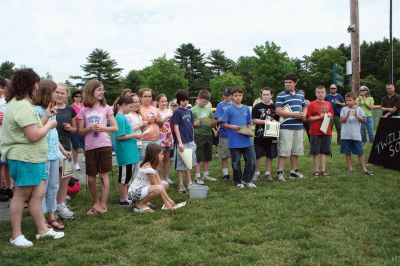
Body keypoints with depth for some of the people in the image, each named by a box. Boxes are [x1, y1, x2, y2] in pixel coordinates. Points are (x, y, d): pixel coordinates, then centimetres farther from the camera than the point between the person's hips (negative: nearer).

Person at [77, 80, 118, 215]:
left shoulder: (106, 108, 2)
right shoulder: (84, 110, 4)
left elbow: (115, 128, 0)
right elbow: (80, 131, 6)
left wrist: (102, 128, -16)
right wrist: (89, 129, -14)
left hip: (104, 145, -1)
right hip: (90, 147, 2)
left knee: (104, 175, 3)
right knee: (91, 178, 7)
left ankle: (103, 204, 11)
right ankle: (96, 203, 25)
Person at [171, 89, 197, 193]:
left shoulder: (189, 112, 9)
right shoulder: (177, 112, -9)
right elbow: (176, 128, -13)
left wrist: (193, 140, 14)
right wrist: (180, 142, -18)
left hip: (190, 141, 7)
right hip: (181, 142, -7)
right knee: (180, 164, 3)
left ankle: (189, 182, 27)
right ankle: (181, 185, 10)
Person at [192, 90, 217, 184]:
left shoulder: (208, 110, 11)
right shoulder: (193, 110, -4)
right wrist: (195, 123, -21)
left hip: (208, 134, 6)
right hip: (198, 135, -5)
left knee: (207, 156, 14)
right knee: (198, 157, -2)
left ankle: (206, 174, 27)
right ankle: (197, 176, 5)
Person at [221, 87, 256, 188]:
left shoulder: (246, 109, 9)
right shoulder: (229, 109, -2)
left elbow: (249, 123, 16)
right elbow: (224, 123, -1)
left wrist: (249, 130, -3)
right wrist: (232, 127, -17)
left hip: (247, 140, 3)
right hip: (234, 141, -3)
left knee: (251, 160, 3)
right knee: (236, 162, 7)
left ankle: (247, 180, 19)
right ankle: (238, 181, 22)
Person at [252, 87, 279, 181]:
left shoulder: (274, 107, 7)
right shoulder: (257, 107, 0)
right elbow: (254, 120, -6)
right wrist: (266, 121, -15)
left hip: (271, 136, 2)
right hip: (259, 135, -2)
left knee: (270, 155, 7)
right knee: (257, 155, 3)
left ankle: (268, 173, 19)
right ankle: (257, 173, 17)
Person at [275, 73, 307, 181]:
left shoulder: (300, 95, 14)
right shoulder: (281, 96, -4)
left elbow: (305, 107, 26)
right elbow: (278, 111, -12)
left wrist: (304, 114, 2)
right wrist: (294, 114, -16)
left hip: (299, 127, 6)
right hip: (286, 127, -5)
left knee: (296, 151, 11)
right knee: (284, 151, -6)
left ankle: (294, 171, 20)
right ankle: (280, 172, -1)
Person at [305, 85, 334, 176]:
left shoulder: (328, 104, 10)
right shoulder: (312, 104, -4)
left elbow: (332, 116, 19)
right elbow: (308, 118, -8)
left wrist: (329, 115, -3)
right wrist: (319, 117, -15)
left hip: (326, 132, 4)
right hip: (315, 132, -4)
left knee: (324, 152, 7)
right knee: (315, 152, 2)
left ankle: (323, 170, 14)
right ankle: (316, 170, 10)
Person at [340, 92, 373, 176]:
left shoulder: (359, 109, 4)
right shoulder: (344, 109, 4)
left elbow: (363, 120, 2)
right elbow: (341, 121, -1)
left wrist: (357, 116, -14)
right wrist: (346, 116, -18)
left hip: (356, 135, -1)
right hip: (346, 135, 1)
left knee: (360, 152, 1)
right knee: (348, 153, 6)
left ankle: (364, 169, 7)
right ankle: (350, 168, 17)